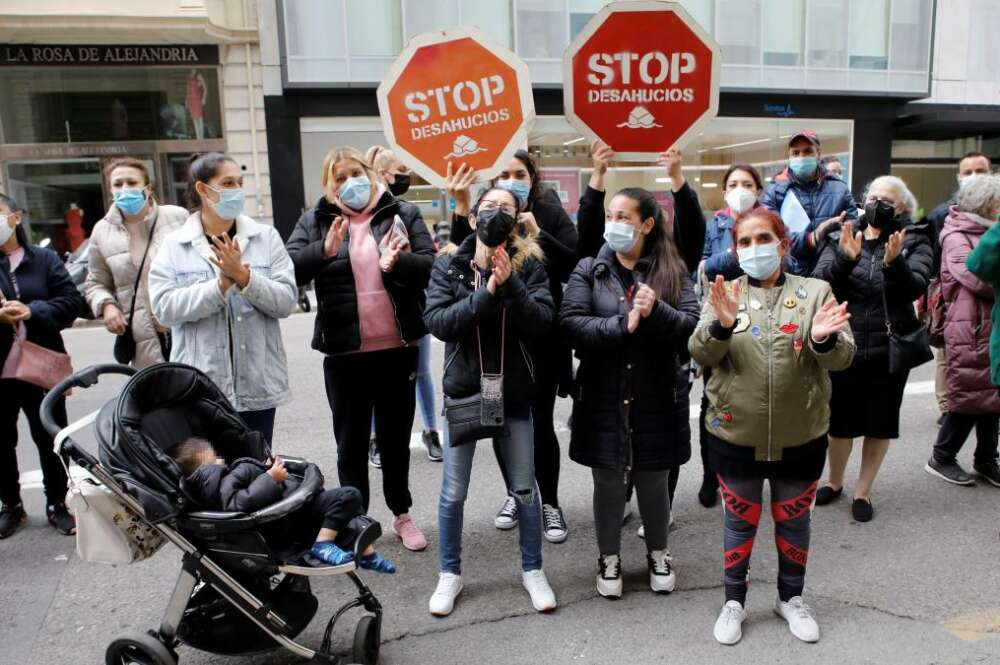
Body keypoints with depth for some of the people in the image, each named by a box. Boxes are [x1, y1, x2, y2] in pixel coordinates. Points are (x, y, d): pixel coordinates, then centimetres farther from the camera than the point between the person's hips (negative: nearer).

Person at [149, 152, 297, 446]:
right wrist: (221, 284, -18)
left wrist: (243, 276, -17)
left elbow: (287, 300, -4)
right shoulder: (174, 245, 2)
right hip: (200, 387, -1)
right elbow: (164, 307, -9)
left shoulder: (267, 237, 3)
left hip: (257, 384, 1)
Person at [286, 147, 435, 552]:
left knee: (396, 437, 15)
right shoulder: (314, 222, 3)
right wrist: (324, 250, -26)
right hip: (344, 353, 0)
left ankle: (401, 514, 32)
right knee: (351, 442, 11)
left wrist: (397, 263, -23)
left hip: (397, 349, 1)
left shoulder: (403, 215, 3)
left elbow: (431, 265, -3)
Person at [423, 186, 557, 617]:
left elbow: (542, 321, -14)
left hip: (512, 393, 0)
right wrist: (486, 294, -24)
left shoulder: (528, 265, -3)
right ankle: (450, 574, 30)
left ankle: (533, 570, 32)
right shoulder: (449, 267, -2)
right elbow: (436, 321, -16)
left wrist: (509, 285, -25)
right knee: (453, 494, 10)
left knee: (525, 489, 12)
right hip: (462, 392, 0)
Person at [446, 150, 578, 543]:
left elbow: (576, 265, -10)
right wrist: (461, 209, -23)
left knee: (540, 421, -1)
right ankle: (514, 493, 31)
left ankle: (549, 503, 18)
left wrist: (537, 234, -18)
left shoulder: (551, 215, 0)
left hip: (542, 337, -1)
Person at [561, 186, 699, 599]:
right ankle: (609, 557, 34)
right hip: (603, 398, 0)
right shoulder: (589, 270, -1)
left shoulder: (673, 271, 1)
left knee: (653, 482, 15)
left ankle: (658, 554, 39)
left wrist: (656, 311, -27)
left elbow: (692, 325, -10)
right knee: (608, 483, 12)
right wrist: (623, 325, -25)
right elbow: (570, 323, -14)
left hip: (657, 398, 0)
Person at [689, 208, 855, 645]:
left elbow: (842, 358, -9)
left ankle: (791, 598, 40)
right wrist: (721, 325, -35)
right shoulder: (723, 294, -1)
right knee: (740, 520, 14)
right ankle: (734, 601, 33)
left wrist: (824, 338, -32)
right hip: (736, 435, 0)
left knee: (794, 520, 18)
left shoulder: (816, 291, -2)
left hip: (801, 437, 1)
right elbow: (699, 353, -14)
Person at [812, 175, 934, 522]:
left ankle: (863, 491, 28)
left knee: (880, 422, 10)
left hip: (890, 349, 0)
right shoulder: (841, 238, 2)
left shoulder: (914, 241, 0)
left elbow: (916, 287, -16)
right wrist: (845, 259, -29)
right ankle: (834, 482, 34)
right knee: (840, 419, 10)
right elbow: (819, 282, -12)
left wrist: (894, 263, -35)